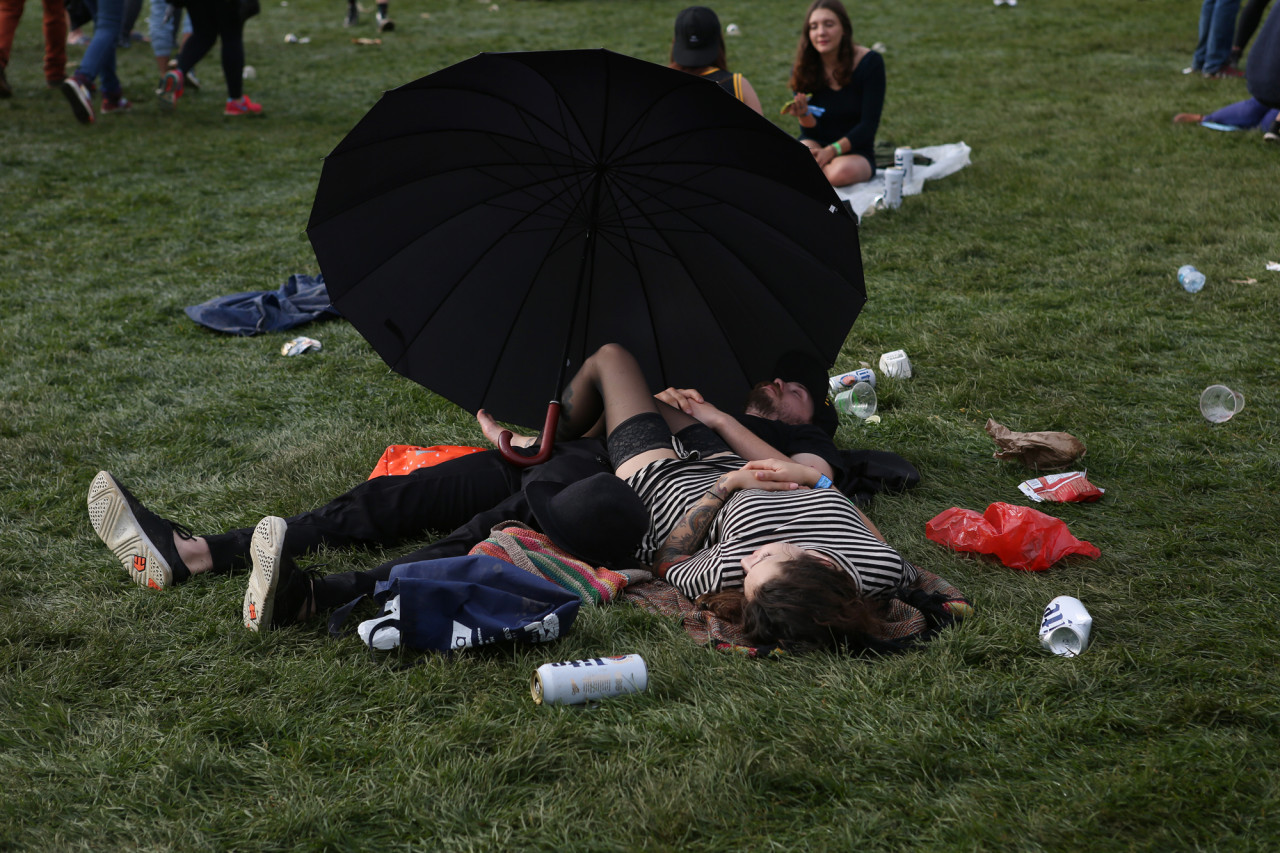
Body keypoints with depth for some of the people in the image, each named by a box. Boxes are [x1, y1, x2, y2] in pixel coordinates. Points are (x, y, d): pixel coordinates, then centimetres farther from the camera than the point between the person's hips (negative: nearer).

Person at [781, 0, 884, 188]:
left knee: (841, 172, -36)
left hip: (856, 152, 0)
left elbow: (869, 124, -14)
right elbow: (812, 130, -3)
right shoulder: (803, 70, -3)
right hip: (816, 144, 0)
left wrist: (832, 150, -27)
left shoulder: (870, 63, -10)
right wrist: (804, 115, -27)